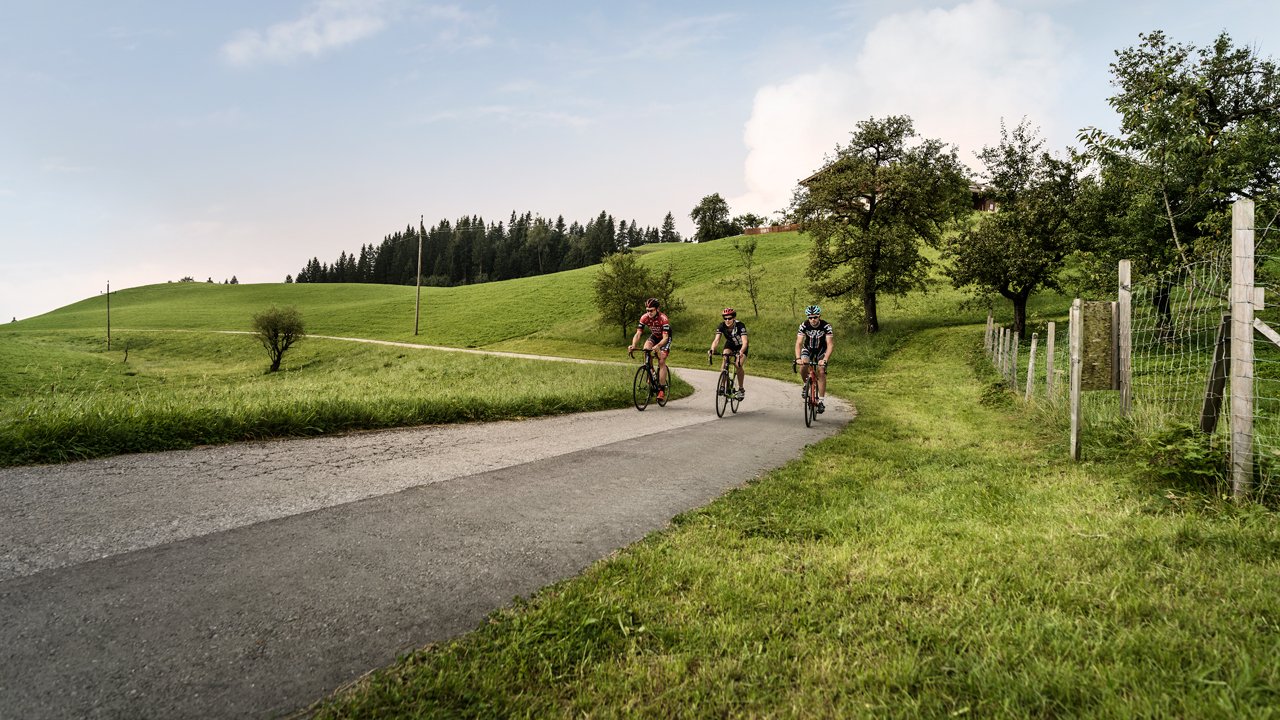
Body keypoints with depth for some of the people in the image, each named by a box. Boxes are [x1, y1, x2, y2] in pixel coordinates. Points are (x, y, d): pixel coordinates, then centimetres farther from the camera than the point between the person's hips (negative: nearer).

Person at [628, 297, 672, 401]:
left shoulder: (663, 318, -34)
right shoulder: (644, 318, -23)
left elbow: (665, 338, -39)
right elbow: (638, 334, -26)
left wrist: (657, 346, -58)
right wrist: (633, 345, -45)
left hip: (665, 338, -4)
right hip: (654, 336, 4)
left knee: (661, 362, -16)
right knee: (646, 348, -28)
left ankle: (662, 389, -11)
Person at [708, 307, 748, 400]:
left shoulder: (740, 326, -34)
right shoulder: (721, 326, -25)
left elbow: (744, 342, -43)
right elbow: (716, 340, -33)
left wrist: (741, 352, -62)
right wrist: (712, 349, -54)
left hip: (741, 346, -3)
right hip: (730, 344, 3)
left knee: (739, 365, -22)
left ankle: (741, 389, -4)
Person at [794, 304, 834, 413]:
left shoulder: (826, 326, -28)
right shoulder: (804, 325, -24)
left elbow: (830, 344, -33)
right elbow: (799, 343, -29)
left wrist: (825, 359, -47)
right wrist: (798, 358, -45)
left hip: (822, 350, -1)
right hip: (808, 348, 1)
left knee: (821, 372, -17)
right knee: (803, 367, -25)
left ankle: (821, 401, -10)